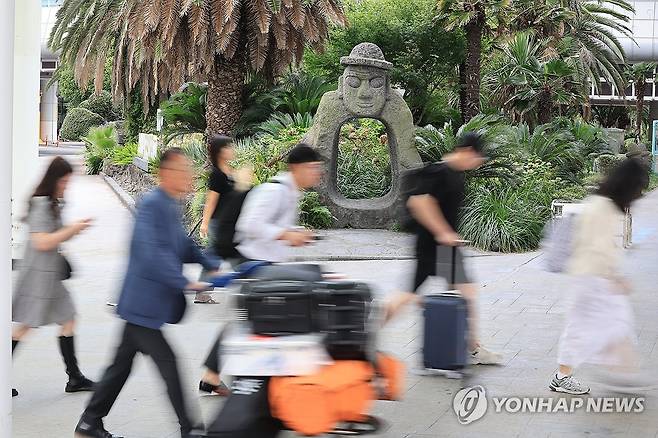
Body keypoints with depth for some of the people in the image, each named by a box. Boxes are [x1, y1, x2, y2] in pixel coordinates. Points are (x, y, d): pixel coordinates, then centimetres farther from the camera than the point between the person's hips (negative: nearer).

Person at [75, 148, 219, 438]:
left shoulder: (172, 206, 14)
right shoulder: (152, 205, -18)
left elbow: (184, 246, 22)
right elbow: (154, 253, -27)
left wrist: (211, 266, 8)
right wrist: (185, 284, -30)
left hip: (142, 304, 10)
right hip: (145, 303, -10)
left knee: (122, 364, 15)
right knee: (167, 363, -6)